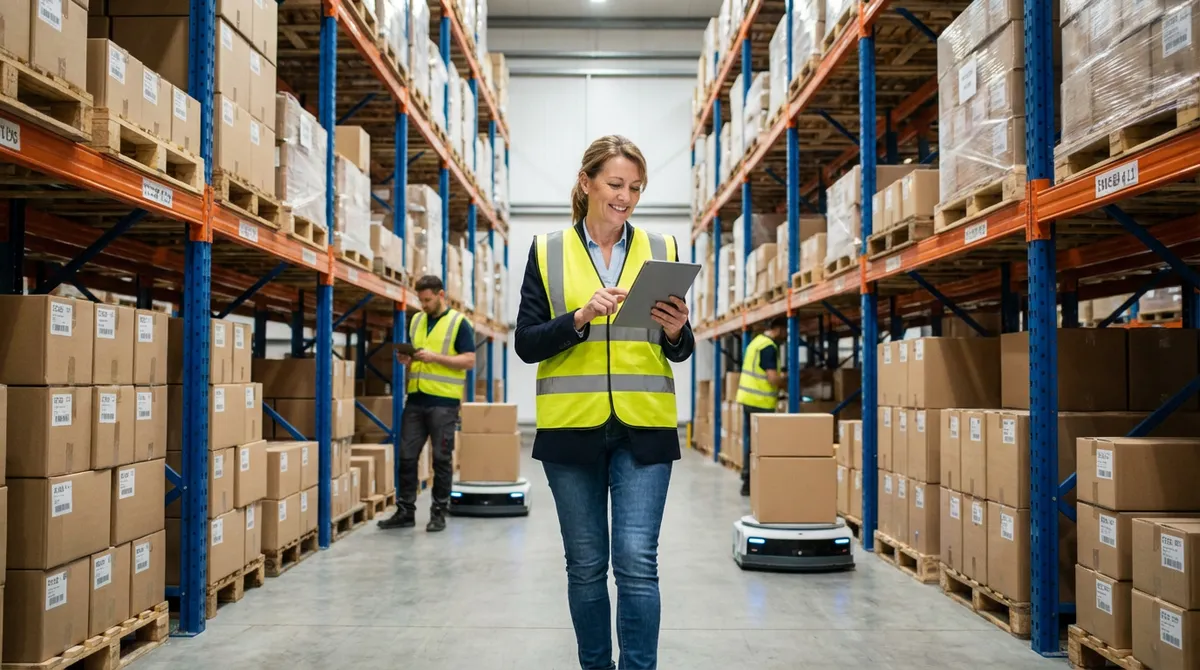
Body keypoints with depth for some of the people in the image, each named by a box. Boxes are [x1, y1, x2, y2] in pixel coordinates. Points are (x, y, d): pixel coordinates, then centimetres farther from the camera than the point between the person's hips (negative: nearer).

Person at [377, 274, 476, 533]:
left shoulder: (459, 323, -4)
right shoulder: (416, 320, 14)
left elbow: (469, 361, -10)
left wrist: (435, 357, -19)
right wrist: (407, 359, -1)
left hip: (443, 402, -6)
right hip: (415, 399, 6)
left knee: (441, 459, 2)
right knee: (406, 456, 6)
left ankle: (439, 513, 11)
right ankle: (405, 511, 14)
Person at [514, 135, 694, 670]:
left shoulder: (662, 249, 7)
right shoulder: (548, 251, 4)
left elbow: (680, 352, 10)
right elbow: (526, 344, -1)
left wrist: (677, 333, -12)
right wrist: (580, 318, -17)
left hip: (644, 429, 0)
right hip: (572, 427, 0)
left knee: (637, 562, -6)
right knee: (586, 565, 9)